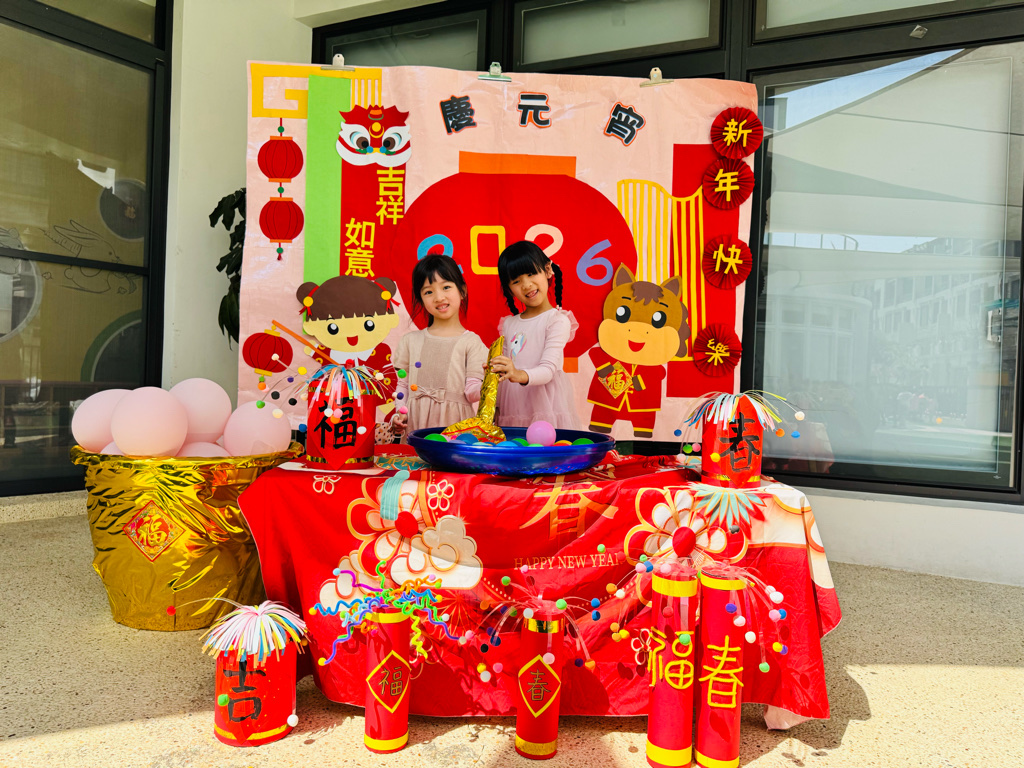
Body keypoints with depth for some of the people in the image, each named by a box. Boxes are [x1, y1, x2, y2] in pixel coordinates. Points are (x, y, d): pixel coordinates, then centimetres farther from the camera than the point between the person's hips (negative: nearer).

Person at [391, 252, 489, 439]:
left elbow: (471, 393, -4)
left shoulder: (471, 342, 1)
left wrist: (488, 382, -23)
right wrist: (399, 415, 0)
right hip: (417, 425, 2)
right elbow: (403, 385, 14)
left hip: (456, 424, -2)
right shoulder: (410, 341, 11)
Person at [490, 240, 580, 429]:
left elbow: (548, 370, -15)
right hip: (513, 410, 5)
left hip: (545, 406, -4)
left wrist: (521, 375, -33)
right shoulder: (509, 324, 16)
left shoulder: (558, 320, -3)